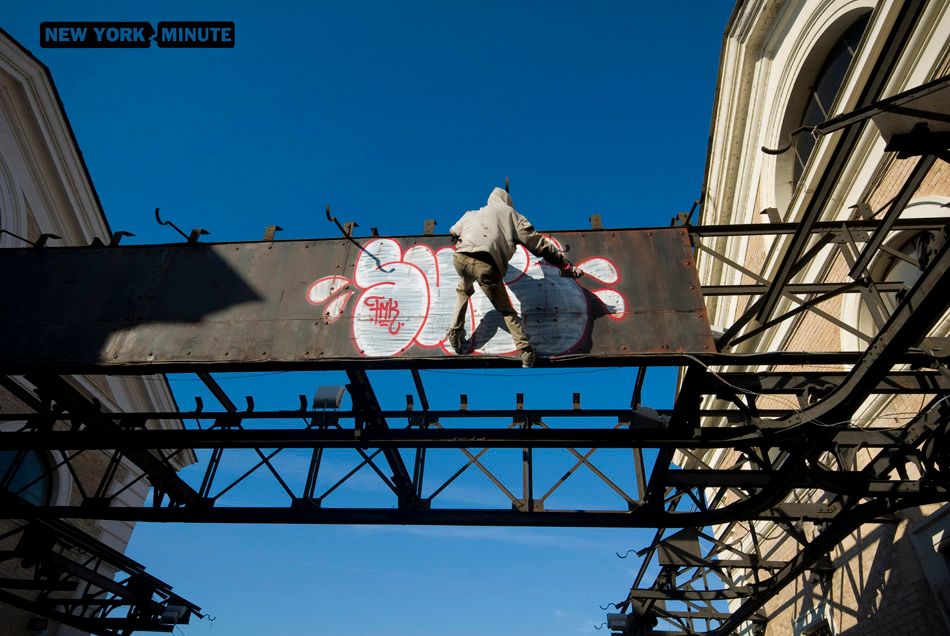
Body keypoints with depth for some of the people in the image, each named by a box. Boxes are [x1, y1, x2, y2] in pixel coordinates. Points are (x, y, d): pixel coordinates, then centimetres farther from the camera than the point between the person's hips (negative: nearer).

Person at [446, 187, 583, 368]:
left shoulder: (471, 215, 32)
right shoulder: (509, 213, 22)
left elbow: (453, 232, 49)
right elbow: (538, 244, 16)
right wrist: (567, 267, 20)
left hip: (460, 257, 3)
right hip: (487, 264, -3)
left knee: (463, 290, 36)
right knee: (506, 310, 16)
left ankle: (455, 335, 33)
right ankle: (526, 352, 9)